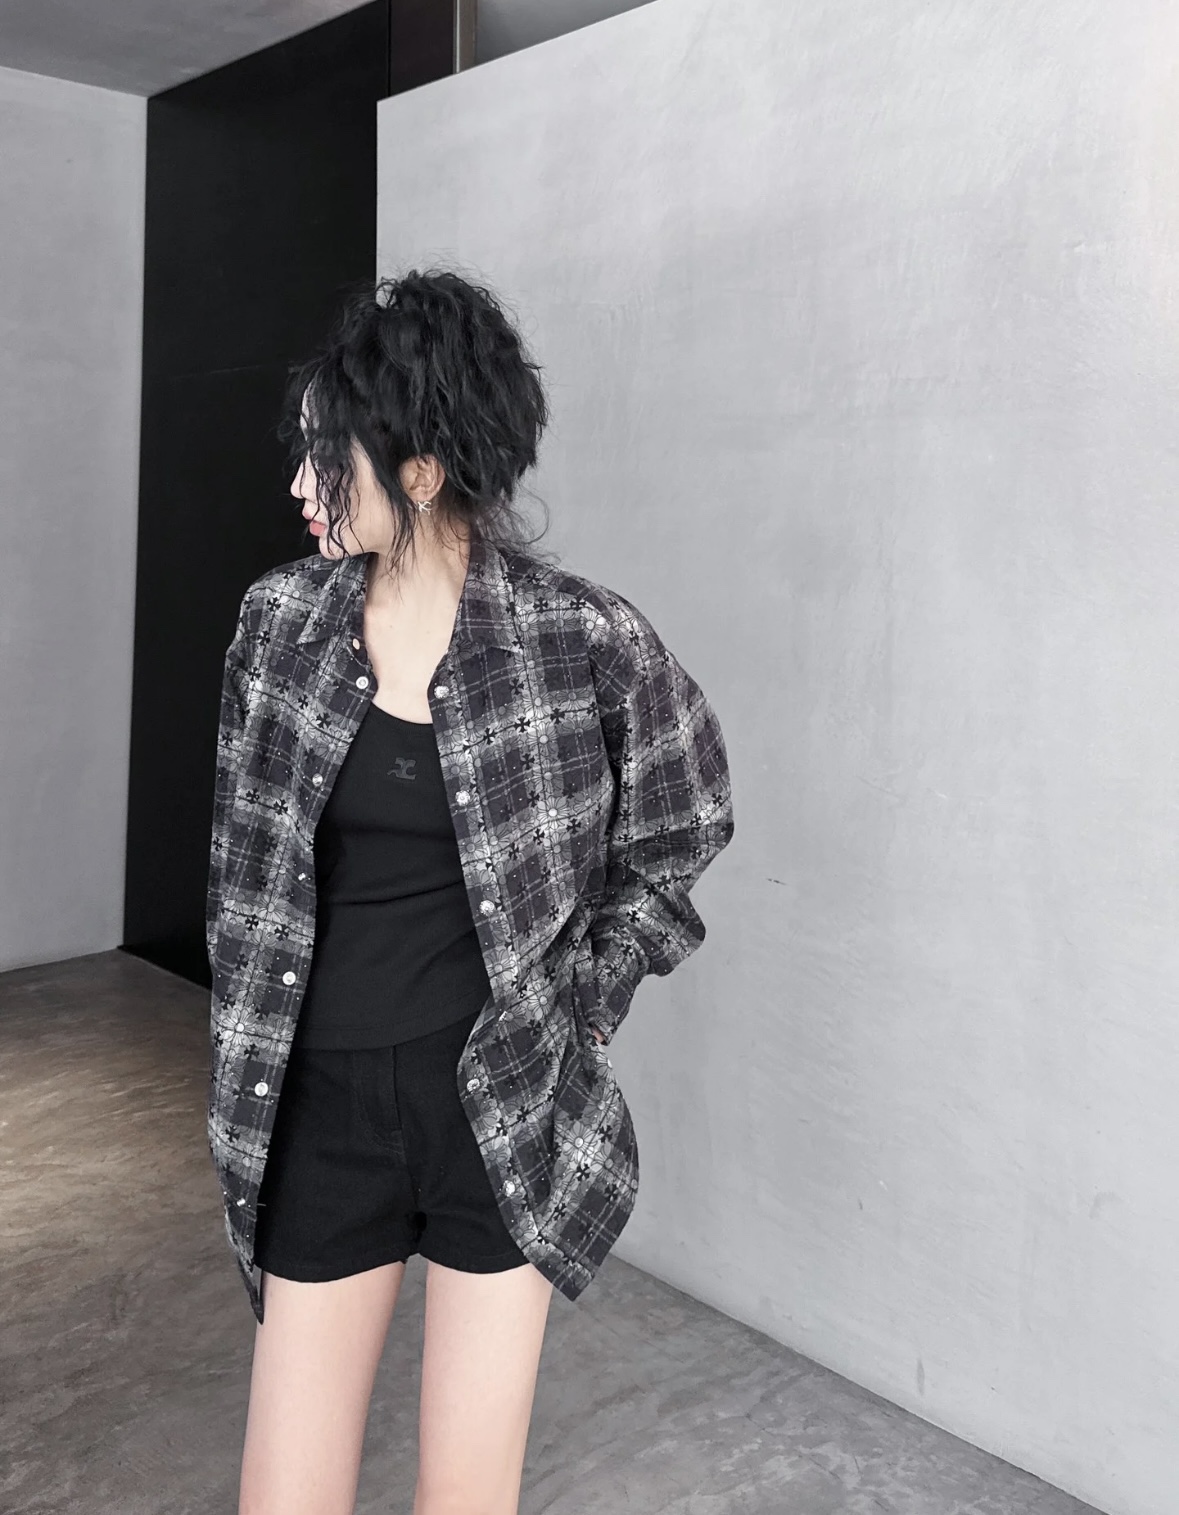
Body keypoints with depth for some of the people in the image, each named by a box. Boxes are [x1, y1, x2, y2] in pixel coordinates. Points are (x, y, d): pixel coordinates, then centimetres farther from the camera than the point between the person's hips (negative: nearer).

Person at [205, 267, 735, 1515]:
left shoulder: (583, 638, -11)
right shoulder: (280, 622, -1)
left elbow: (682, 830, 5)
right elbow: (244, 871, 9)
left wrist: (579, 1003, 0)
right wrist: (243, 1080, 8)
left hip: (503, 1105, -2)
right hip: (324, 1104, 3)